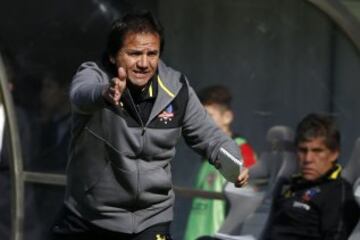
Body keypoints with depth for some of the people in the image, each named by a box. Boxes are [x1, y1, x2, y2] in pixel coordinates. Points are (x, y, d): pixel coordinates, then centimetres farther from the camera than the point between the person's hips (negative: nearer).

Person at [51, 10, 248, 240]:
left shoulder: (176, 88, -6)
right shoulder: (93, 75, -15)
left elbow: (208, 135, 7)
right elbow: (81, 95, -40)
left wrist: (234, 164, -15)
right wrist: (104, 94, -65)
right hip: (86, 221, 0)